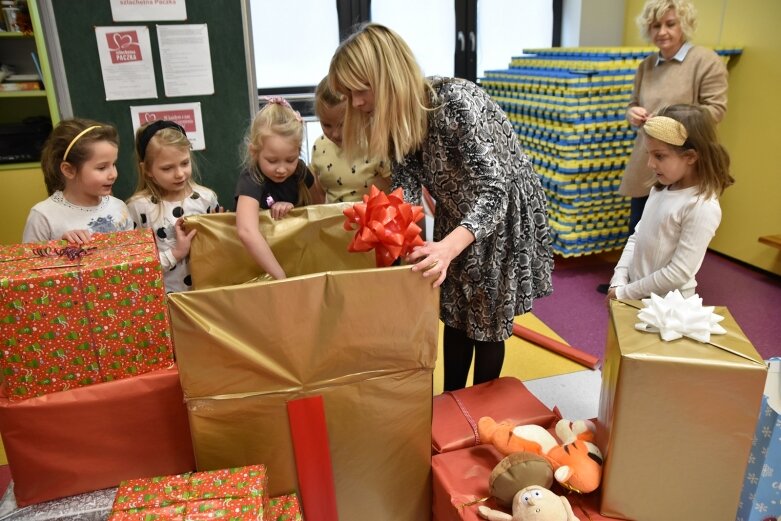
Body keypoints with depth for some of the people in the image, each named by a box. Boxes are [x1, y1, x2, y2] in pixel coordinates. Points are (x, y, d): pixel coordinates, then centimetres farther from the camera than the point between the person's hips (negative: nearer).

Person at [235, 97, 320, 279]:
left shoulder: (299, 170, -4)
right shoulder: (251, 181, -20)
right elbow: (246, 231, -37)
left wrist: (292, 207, -8)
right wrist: (280, 276, -38)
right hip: (257, 261, -4)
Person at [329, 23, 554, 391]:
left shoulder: (456, 101, -33)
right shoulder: (397, 120, -10)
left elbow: (493, 189, -38)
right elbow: (405, 192, -15)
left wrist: (448, 247, -53)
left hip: (505, 211, -6)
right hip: (457, 217, 6)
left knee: (489, 319, 6)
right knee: (455, 315, 13)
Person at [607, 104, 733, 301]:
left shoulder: (702, 207, -22)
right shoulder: (661, 189, 1)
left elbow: (677, 274, -23)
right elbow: (637, 237, 6)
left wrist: (625, 292, -16)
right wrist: (619, 281, -5)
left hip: (667, 305, -6)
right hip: (637, 295, 7)